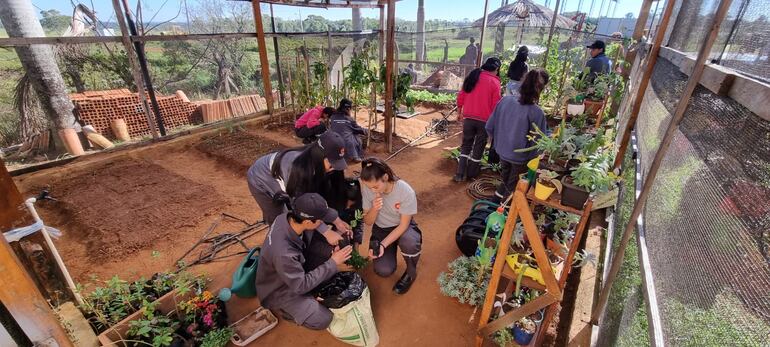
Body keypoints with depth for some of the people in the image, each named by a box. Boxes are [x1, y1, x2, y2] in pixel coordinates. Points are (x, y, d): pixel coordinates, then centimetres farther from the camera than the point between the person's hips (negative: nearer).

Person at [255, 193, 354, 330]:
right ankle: (284, 308, 8)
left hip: (295, 271, 8)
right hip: (278, 289, -8)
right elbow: (301, 286, -27)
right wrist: (332, 263, -23)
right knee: (323, 319, -18)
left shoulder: (287, 216, -22)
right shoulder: (283, 253, -41)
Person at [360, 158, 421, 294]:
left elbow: (403, 225, -20)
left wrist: (383, 244, -32)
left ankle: (411, 273, -3)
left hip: (403, 227, -2)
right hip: (381, 229, 2)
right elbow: (368, 222, -10)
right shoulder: (367, 189, -20)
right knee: (384, 271, -17)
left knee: (410, 243, -37)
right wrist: (374, 209, -33)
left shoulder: (406, 191, -28)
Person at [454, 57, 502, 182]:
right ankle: (471, 173, 23)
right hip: (484, 120, -3)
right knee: (478, 147, 12)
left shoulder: (472, 76, 4)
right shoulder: (495, 82, -8)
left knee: (466, 145, 13)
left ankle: (460, 174, 8)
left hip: (468, 118, 4)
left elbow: (461, 96, 6)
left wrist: (459, 112, 18)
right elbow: (495, 105, -9)